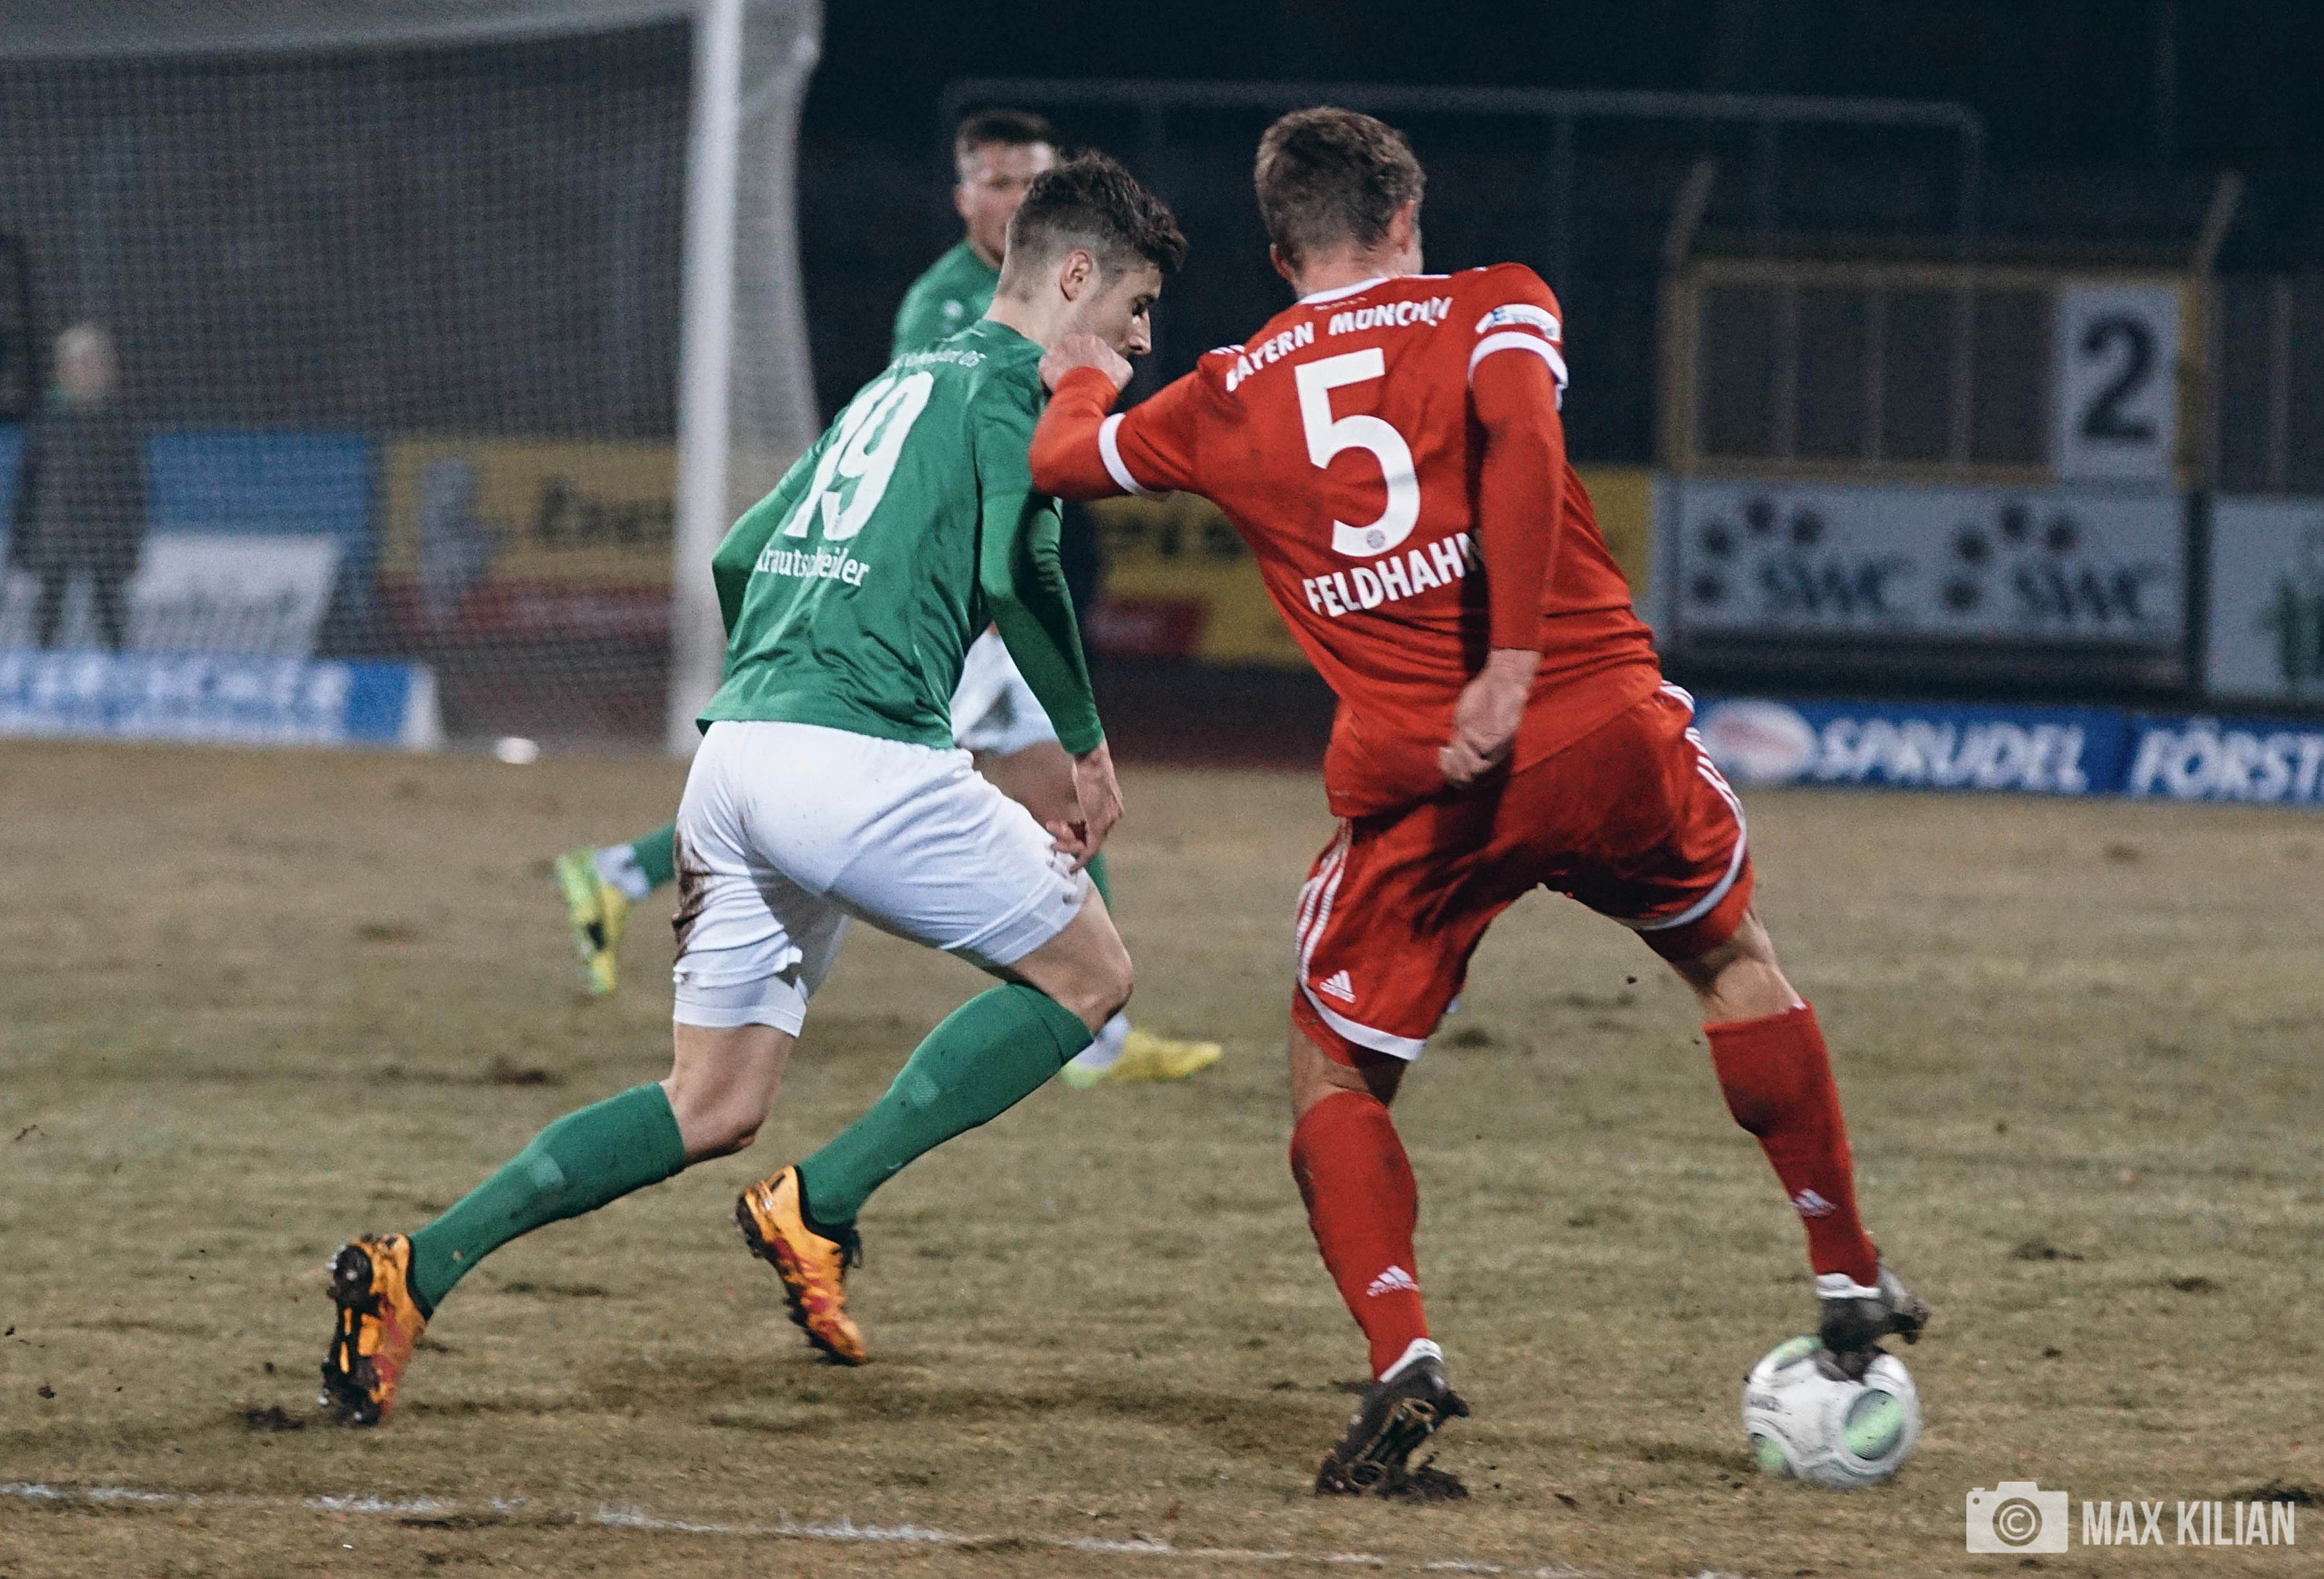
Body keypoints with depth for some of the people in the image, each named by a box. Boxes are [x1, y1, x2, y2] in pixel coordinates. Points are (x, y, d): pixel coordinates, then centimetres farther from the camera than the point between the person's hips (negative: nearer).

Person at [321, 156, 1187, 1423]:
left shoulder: (894, 388, 27)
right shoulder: (1011, 383, 1)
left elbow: (739, 562, 29)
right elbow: (1017, 572, -15)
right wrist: (1088, 745, -5)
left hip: (736, 748, 8)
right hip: (865, 759, -8)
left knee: (713, 1108, 10)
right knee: (1086, 974, 8)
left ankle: (418, 1267, -3)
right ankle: (817, 1208, -3)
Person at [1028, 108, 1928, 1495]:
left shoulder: (1227, 400, 12)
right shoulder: (1491, 308, 6)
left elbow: (1062, 461, 28)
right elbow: (1519, 435, -15)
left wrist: (1086, 380, 51)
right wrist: (1514, 664, -20)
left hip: (1419, 798, 0)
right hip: (1603, 732, 0)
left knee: (1335, 1079, 15)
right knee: (1735, 960, 27)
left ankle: (1404, 1362, -8)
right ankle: (1851, 1285, 31)